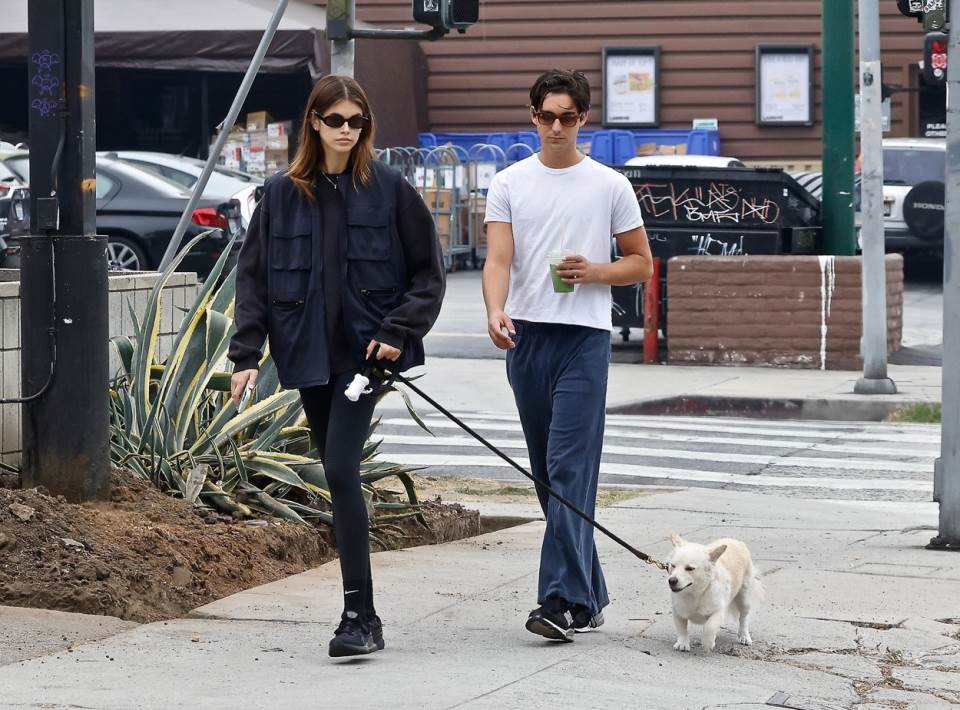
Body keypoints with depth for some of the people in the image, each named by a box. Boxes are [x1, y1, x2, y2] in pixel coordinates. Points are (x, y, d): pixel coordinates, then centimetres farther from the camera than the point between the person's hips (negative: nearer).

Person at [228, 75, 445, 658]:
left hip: (365, 352, -4)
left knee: (341, 471, -16)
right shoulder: (282, 194, 5)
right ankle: (362, 613, 19)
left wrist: (398, 332, -8)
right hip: (309, 353, 4)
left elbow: (429, 271, 3)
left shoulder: (390, 189, -1)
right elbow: (253, 276, 7)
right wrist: (247, 354, -1)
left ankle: (360, 615, -17)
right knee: (339, 478, 10)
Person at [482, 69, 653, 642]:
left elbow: (642, 264, 9)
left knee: (570, 469, -14)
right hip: (526, 336, 4)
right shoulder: (510, 184, 8)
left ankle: (563, 599, -20)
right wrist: (496, 312, -23)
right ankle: (590, 594, 20)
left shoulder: (610, 186, 4)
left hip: (585, 337, -4)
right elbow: (499, 258, -3)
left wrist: (592, 272, -11)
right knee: (549, 473, 9)